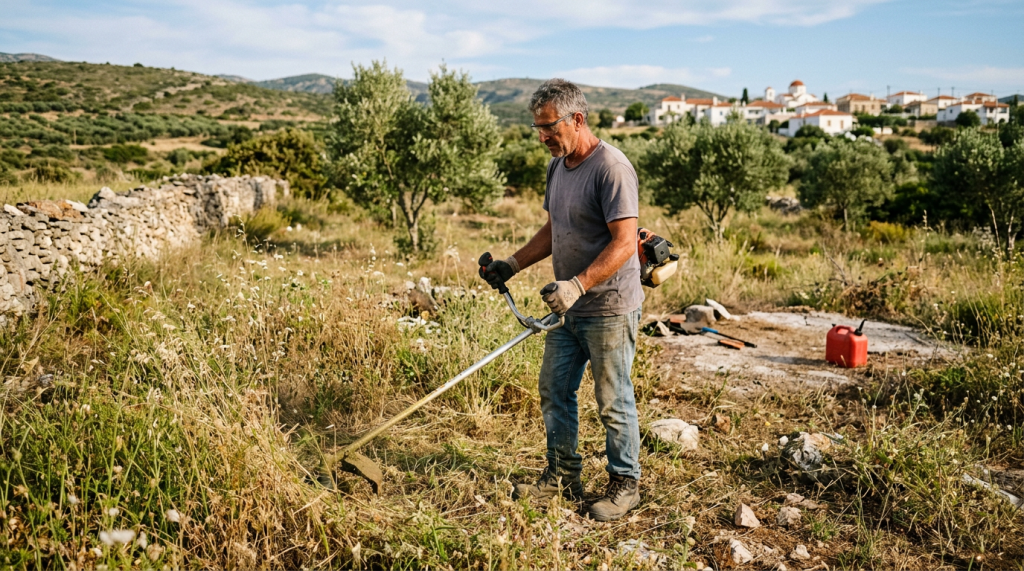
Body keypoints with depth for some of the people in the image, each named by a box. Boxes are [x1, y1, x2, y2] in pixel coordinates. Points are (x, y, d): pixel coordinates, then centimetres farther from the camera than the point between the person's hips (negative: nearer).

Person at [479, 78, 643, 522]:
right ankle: (562, 476, 30)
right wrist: (512, 264, 9)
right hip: (567, 307, 9)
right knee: (554, 392, 14)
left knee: (613, 402, 3)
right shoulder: (557, 166, 11)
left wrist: (577, 285, -31)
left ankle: (625, 485, 21)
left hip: (609, 308, -9)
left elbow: (624, 242, -24)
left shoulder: (611, 168, -18)